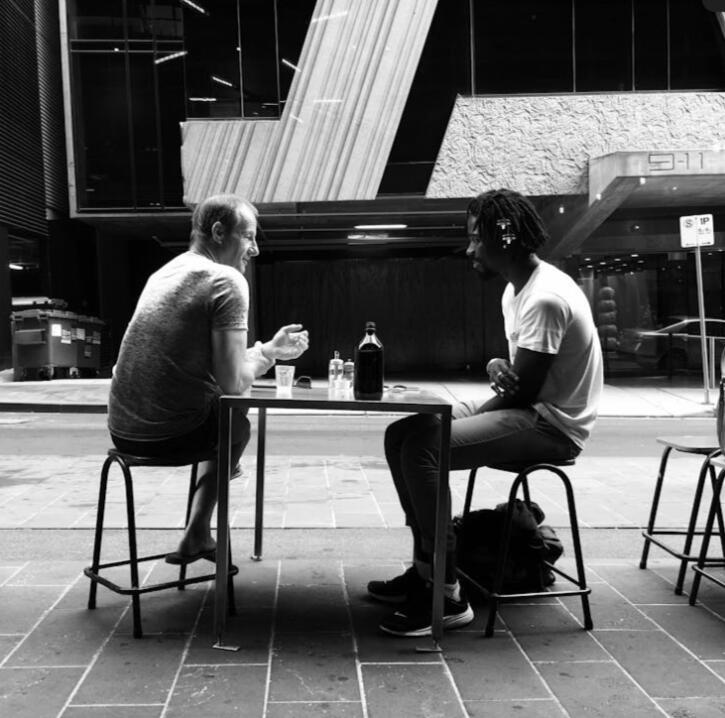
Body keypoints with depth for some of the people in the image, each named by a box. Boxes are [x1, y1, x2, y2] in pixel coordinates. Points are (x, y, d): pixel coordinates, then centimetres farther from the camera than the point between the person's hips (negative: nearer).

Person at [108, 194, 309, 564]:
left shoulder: (165, 272, 15)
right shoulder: (227, 280, -11)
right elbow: (232, 382, -16)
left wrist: (268, 349, 20)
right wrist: (266, 354, 5)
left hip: (122, 430, 7)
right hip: (171, 434, -7)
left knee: (222, 417, 32)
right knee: (238, 425, 24)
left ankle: (198, 537, 37)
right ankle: (196, 536, 27)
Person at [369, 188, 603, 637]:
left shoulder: (545, 298, -21)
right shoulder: (516, 290, 12)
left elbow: (525, 390, -22)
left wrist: (471, 417, -8)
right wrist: (497, 367, -7)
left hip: (553, 425, -10)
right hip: (527, 410, 10)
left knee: (422, 448, -25)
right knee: (402, 435, 4)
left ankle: (447, 597, -17)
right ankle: (425, 569, 8)